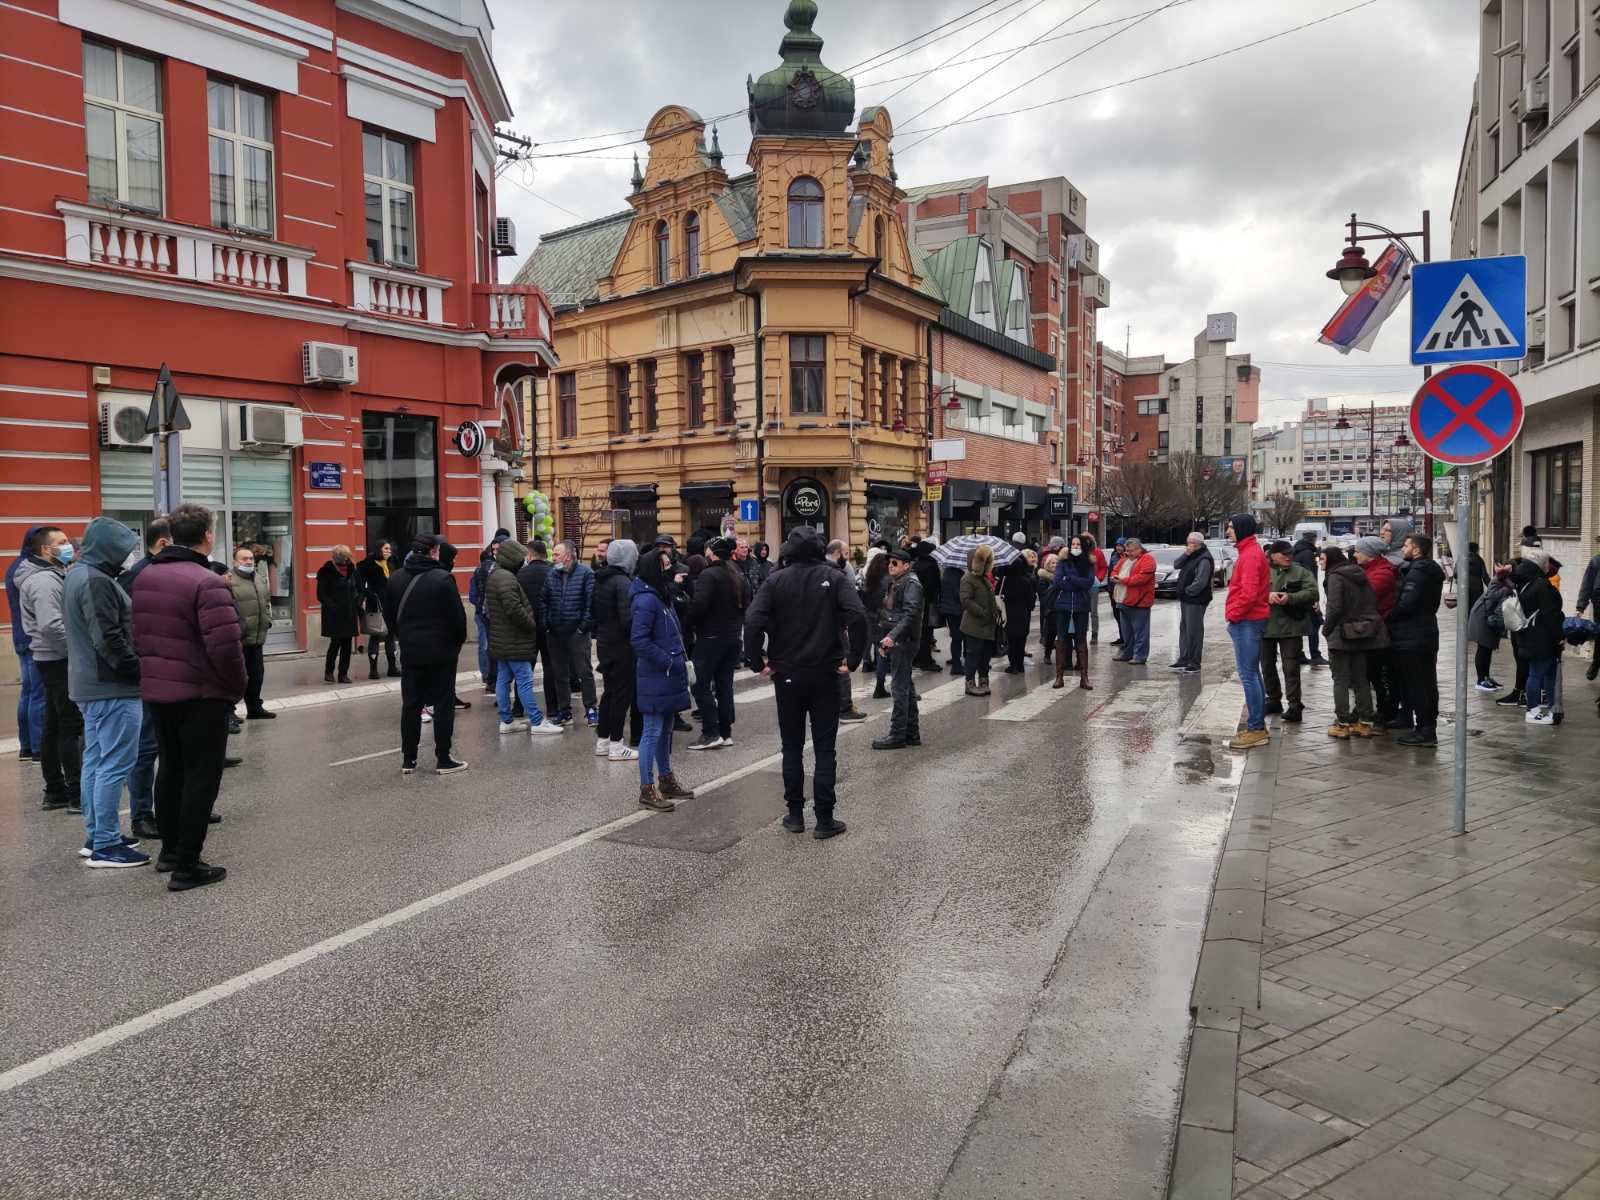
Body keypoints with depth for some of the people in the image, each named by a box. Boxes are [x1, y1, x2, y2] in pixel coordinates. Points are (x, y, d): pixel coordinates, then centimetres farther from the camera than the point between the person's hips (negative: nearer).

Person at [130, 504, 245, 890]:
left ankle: (169, 850, 33)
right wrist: (237, 686, -9)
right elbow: (225, 647, -24)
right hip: (201, 695, -8)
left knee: (170, 768, 21)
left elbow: (138, 636, 13)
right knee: (201, 776, 1)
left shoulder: (145, 577, 7)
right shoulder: (207, 583, -20)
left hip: (156, 689, 8)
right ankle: (187, 866, 4)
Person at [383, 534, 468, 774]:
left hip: (410, 653, 5)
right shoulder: (443, 578, -14)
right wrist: (459, 640, 4)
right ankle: (443, 759, 6)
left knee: (410, 704, 11)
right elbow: (457, 616, -13)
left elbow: (389, 615, 11)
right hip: (441, 651, -5)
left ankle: (408, 760, 16)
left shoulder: (395, 579, 3)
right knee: (444, 704, 4)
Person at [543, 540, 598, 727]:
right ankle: (565, 710, 21)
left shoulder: (585, 573, -6)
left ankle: (591, 709, 6)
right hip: (555, 633, 5)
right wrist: (546, 624, 2)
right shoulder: (551, 575, 9)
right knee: (560, 673, 11)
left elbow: (591, 600, -10)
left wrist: (585, 625, -14)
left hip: (577, 632, -5)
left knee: (584, 671, -2)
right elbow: (544, 601, 12)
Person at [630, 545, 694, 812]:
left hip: (668, 676, 10)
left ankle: (666, 780, 30)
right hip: (656, 678, -10)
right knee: (653, 732, -3)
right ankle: (647, 790, 5)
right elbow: (639, 641, -24)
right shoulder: (646, 600, -18)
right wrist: (669, 662, -19)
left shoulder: (660, 596, 14)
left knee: (665, 730, 18)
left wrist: (679, 658, 11)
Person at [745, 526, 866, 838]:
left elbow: (753, 622, -16)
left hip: (787, 675, 1)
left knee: (792, 748, 13)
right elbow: (857, 617, -17)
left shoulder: (776, 580, -4)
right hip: (825, 675, -1)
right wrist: (851, 660, -8)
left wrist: (758, 662, -6)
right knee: (825, 749, 6)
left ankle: (795, 814, 18)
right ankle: (824, 819, 7)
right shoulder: (832, 578, -5)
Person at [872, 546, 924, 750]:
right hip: (897, 642, 10)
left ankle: (898, 735, -4)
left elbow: (910, 613, -24)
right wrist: (885, 639, 20)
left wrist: (892, 636, -31)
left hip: (904, 642, -10)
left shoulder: (911, 583, -12)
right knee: (907, 687, 13)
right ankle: (912, 733, 20)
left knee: (899, 688, -8)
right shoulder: (896, 583, 18)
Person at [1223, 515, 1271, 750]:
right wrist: (1234, 614, 16)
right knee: (1252, 673, 14)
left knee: (1248, 675, -9)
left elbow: (1249, 593, -24)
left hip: (1246, 622, -11)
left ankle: (1256, 730, -7)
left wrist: (1233, 615, -13)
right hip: (1249, 621, 11)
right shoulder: (1250, 551, 18)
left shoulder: (1250, 555, -15)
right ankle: (1258, 726, 21)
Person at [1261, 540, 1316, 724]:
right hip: (1265, 626, 3)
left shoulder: (1301, 572, 2)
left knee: (1291, 667, -6)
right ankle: (1274, 700, 29)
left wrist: (1290, 597, -21)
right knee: (1267, 666, 13)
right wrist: (1267, 595, -24)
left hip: (1291, 626, -3)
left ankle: (1294, 705, -3)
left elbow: (1312, 592, -9)